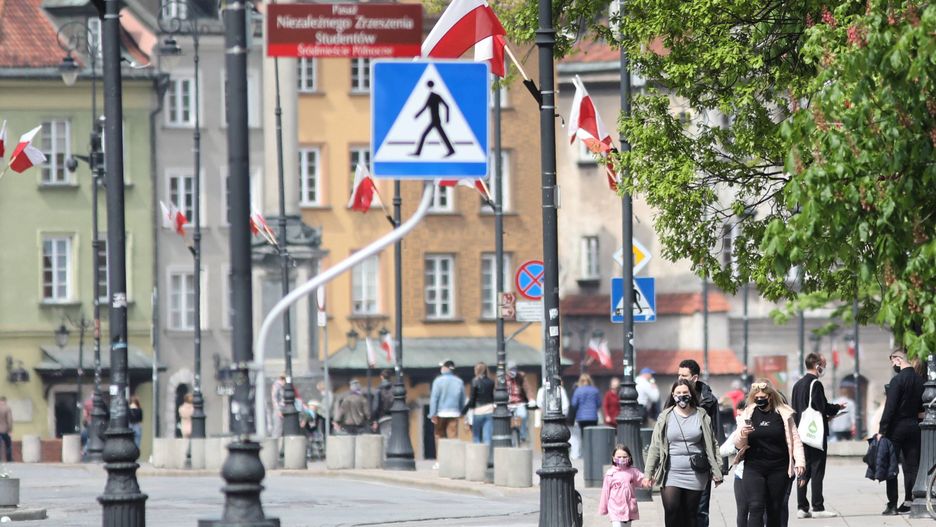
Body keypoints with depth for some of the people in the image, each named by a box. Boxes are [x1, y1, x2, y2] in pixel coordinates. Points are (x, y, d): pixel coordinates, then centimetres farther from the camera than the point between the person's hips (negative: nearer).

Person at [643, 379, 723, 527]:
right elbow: (655, 447, 5)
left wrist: (716, 472, 5)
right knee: (671, 510, -14)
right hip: (671, 474, 0)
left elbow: (712, 446, 8)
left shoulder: (702, 417, 5)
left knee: (691, 514, 3)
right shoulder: (665, 417, 4)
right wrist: (649, 473, 2)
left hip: (695, 474, 0)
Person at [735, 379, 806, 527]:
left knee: (775, 510, 8)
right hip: (754, 468, 0)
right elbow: (738, 445, 7)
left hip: (778, 469, 0)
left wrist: (800, 462, -8)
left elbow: (795, 439, 3)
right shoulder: (748, 414, 4)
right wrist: (743, 435, -16)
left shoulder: (783, 414, 1)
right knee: (756, 508, -13)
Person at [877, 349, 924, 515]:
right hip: (914, 426, 6)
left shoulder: (898, 380, -15)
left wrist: (882, 430, -16)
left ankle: (892, 505, -3)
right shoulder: (919, 380, 6)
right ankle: (909, 501, 7)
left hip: (897, 427, -6)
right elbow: (922, 407, 12)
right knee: (911, 467, 9)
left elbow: (889, 407, -18)